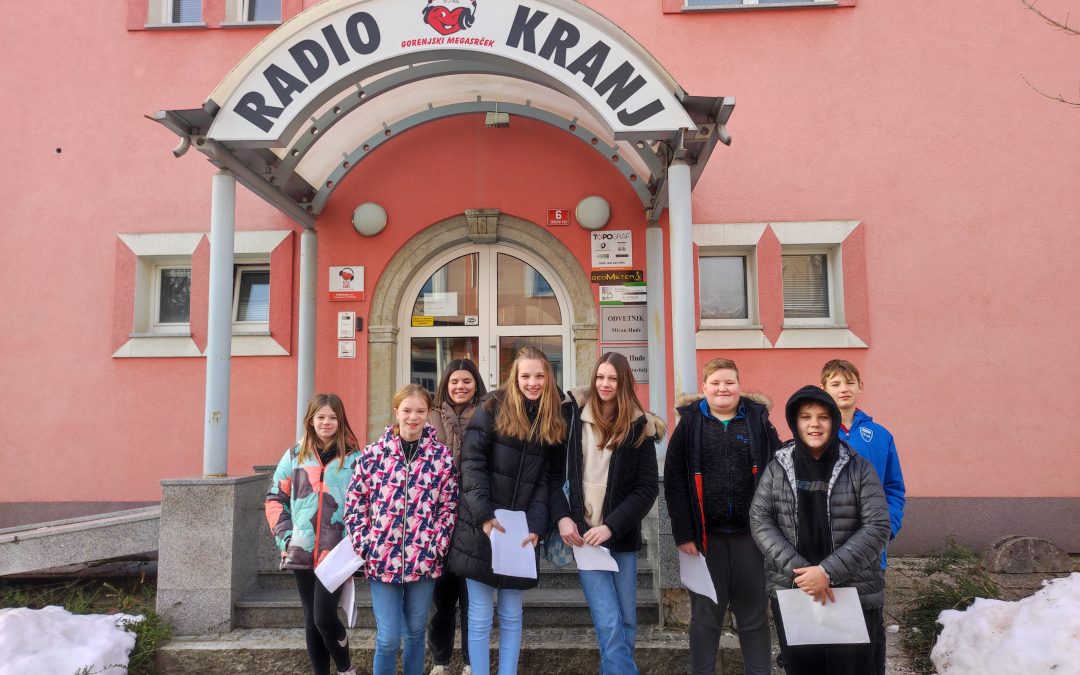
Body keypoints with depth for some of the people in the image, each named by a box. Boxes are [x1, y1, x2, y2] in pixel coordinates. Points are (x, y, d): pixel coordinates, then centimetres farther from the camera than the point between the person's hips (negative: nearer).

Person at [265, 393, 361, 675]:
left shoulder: (354, 459, 0)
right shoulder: (294, 456, 7)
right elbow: (275, 498, 11)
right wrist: (284, 535, 0)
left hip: (337, 553, -3)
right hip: (302, 552, 3)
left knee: (324, 617, -9)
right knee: (311, 620, 10)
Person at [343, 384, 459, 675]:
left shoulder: (443, 457, -1)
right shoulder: (373, 454, -2)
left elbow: (449, 507, 2)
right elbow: (355, 502, 2)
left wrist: (437, 547, -6)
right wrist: (364, 546, -4)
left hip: (424, 561, 1)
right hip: (382, 559, -1)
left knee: (415, 632, 16)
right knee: (388, 638, 2)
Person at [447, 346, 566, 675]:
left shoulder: (553, 421, 7)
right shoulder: (494, 407, -4)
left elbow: (544, 480, 5)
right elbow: (472, 460, -10)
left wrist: (536, 526, -8)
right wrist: (484, 514, -17)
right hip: (482, 528, -3)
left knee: (511, 617, 12)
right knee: (480, 617, 4)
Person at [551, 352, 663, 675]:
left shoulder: (639, 427, 0)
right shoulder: (573, 416, -1)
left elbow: (648, 487, -3)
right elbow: (553, 473, 3)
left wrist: (611, 525, -13)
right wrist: (562, 517, -10)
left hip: (622, 536, 2)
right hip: (584, 533, -2)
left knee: (627, 621, 11)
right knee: (609, 623, -8)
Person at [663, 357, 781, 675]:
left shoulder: (758, 421, 4)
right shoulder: (690, 424, 2)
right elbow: (674, 482, -2)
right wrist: (683, 532, -8)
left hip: (751, 533, 1)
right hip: (706, 535, 0)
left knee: (754, 616, 11)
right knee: (705, 615, 10)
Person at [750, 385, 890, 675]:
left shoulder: (859, 468, 0)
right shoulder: (777, 469, 4)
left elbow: (877, 527, -7)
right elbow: (760, 522, -2)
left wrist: (829, 572, -16)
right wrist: (798, 570, -14)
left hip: (853, 595, -1)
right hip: (790, 592, 2)